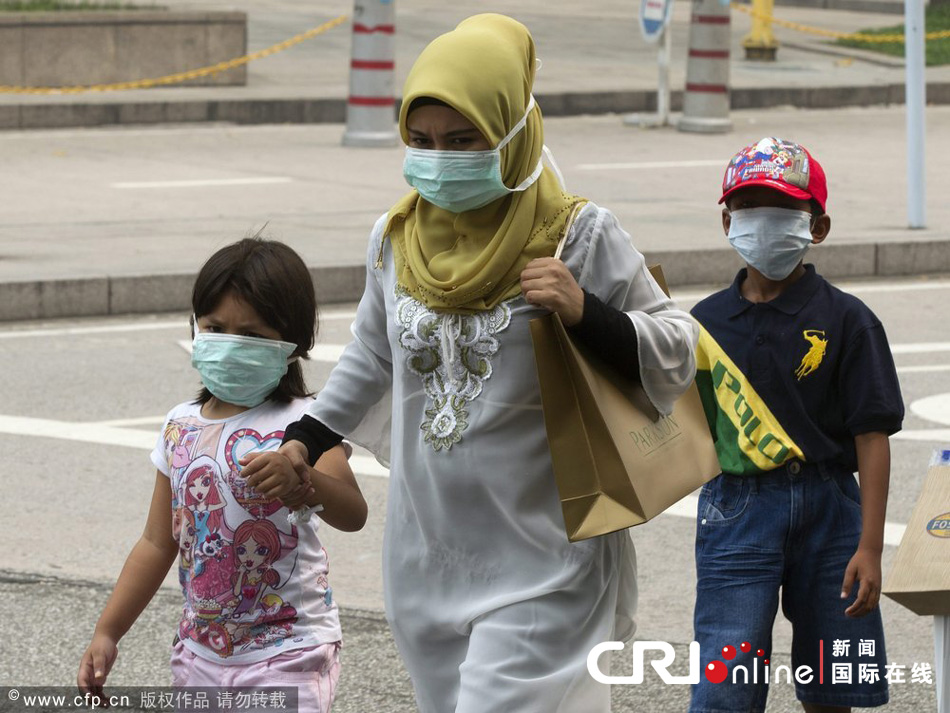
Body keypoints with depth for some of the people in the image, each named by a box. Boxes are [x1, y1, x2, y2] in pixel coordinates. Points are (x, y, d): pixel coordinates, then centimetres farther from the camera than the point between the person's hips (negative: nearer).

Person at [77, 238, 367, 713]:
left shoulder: (300, 423, -10)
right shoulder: (181, 427, 7)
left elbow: (352, 513, -27)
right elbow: (158, 544, 15)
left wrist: (298, 481, -47)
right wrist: (107, 633, 11)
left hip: (286, 658, -6)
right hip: (201, 652, 6)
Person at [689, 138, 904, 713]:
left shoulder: (845, 320, -3)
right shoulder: (708, 321, 6)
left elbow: (872, 438, -5)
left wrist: (870, 547, -10)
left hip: (827, 508, -1)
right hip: (735, 508, 1)